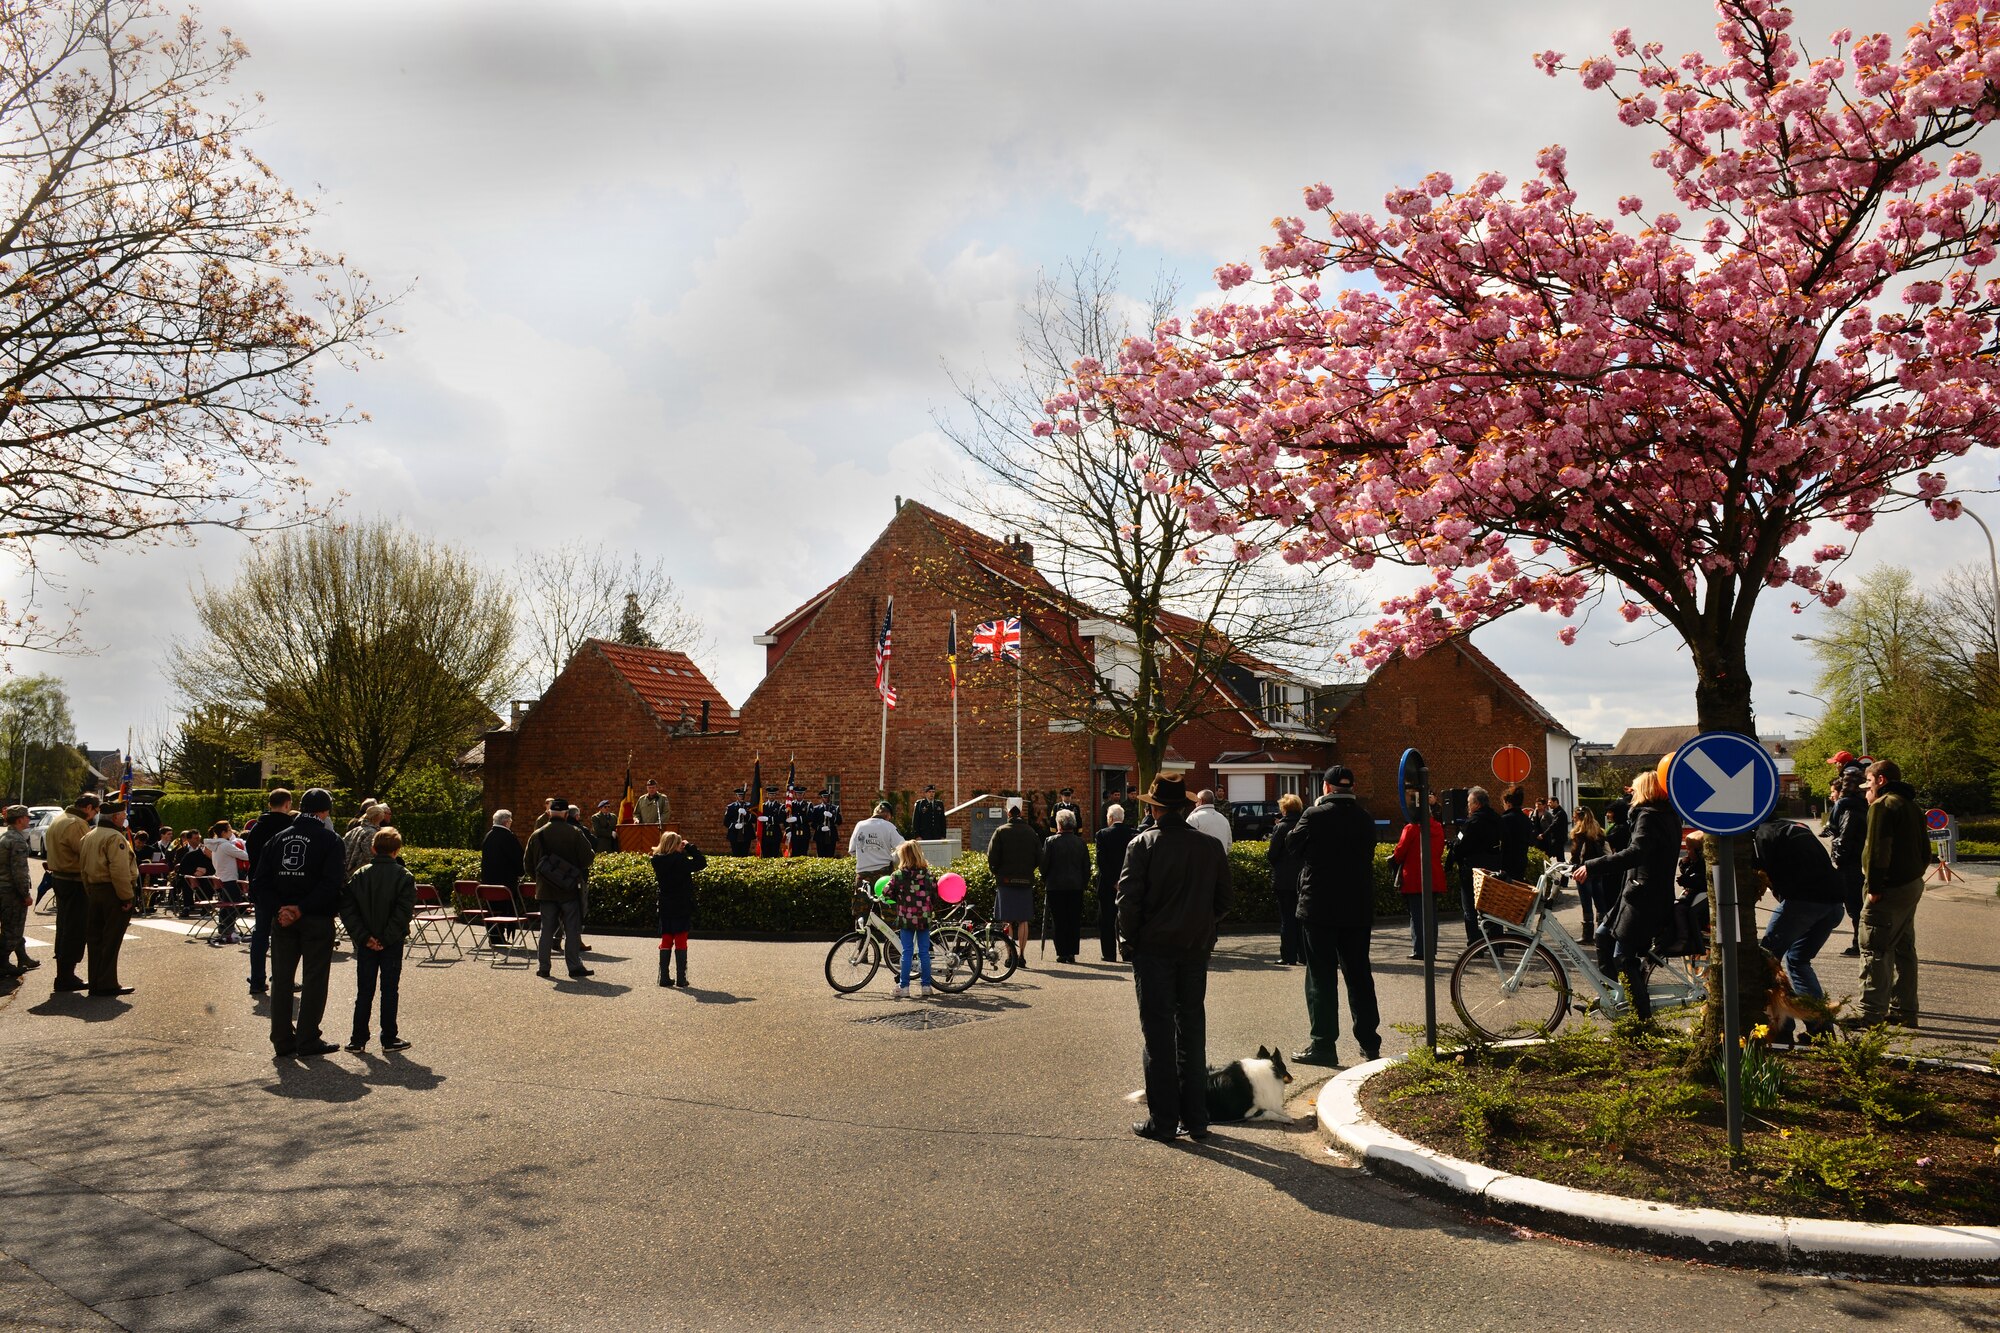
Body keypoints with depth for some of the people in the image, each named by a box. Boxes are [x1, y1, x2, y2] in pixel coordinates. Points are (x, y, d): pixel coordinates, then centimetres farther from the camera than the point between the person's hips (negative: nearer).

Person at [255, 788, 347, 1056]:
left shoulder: (278, 838, 10)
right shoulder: (331, 840, -6)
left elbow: (258, 881, 1)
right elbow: (333, 883, -19)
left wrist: (280, 907, -9)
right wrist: (303, 908, -16)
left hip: (282, 920, 4)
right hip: (317, 921, -4)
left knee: (281, 979, 12)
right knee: (314, 980, 3)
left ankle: (282, 1040, 16)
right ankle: (307, 1042, 4)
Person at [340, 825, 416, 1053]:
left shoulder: (359, 875, 2)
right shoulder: (404, 877, -7)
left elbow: (347, 909, -5)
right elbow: (404, 911, -17)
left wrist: (364, 937, -8)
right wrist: (387, 937, -13)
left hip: (366, 943, 2)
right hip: (392, 944, -2)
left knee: (364, 991, 10)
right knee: (389, 991, 6)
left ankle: (358, 1039, 12)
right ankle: (389, 1039, 9)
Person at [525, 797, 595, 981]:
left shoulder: (537, 835, 0)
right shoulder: (575, 833, -10)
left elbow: (528, 863, 5)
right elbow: (587, 858, -13)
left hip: (546, 890, 3)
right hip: (570, 890, -3)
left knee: (547, 928, 12)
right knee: (572, 929, 2)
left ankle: (542, 966, 13)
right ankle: (575, 967, 0)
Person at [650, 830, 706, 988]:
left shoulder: (658, 861, -1)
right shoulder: (679, 861, -18)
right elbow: (702, 863, -17)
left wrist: (680, 852, 5)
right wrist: (690, 847, -10)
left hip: (665, 908, 5)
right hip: (682, 908, -5)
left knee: (666, 941, 12)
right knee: (681, 942, 2)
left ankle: (664, 977, 11)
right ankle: (681, 978, 2)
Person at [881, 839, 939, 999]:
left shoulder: (897, 875, -7)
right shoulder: (929, 875, 0)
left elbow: (887, 895, -5)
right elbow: (935, 897, 3)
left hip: (905, 919, -1)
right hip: (924, 919, 1)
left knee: (906, 952, 5)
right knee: (924, 953, 7)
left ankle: (903, 987, 6)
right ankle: (926, 986, 8)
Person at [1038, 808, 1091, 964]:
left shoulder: (1051, 841, -8)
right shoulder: (1080, 842, 2)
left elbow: (1043, 864, -6)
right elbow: (1086, 867, 6)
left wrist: (1044, 881, 9)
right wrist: (1083, 883, 15)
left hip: (1055, 886, -2)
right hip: (1076, 887, 3)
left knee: (1059, 921, 4)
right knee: (1074, 920, 8)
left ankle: (1062, 953, 3)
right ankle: (1071, 952, 7)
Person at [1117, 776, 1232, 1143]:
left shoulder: (1143, 844, -11)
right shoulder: (1211, 846, 1)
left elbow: (1128, 898, -13)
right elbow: (1223, 900, 6)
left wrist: (1128, 940, -1)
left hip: (1153, 948, -4)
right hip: (1196, 948, 4)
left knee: (1159, 1033, 3)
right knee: (1192, 1030, 13)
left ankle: (1163, 1120, 5)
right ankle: (1196, 1119, 16)